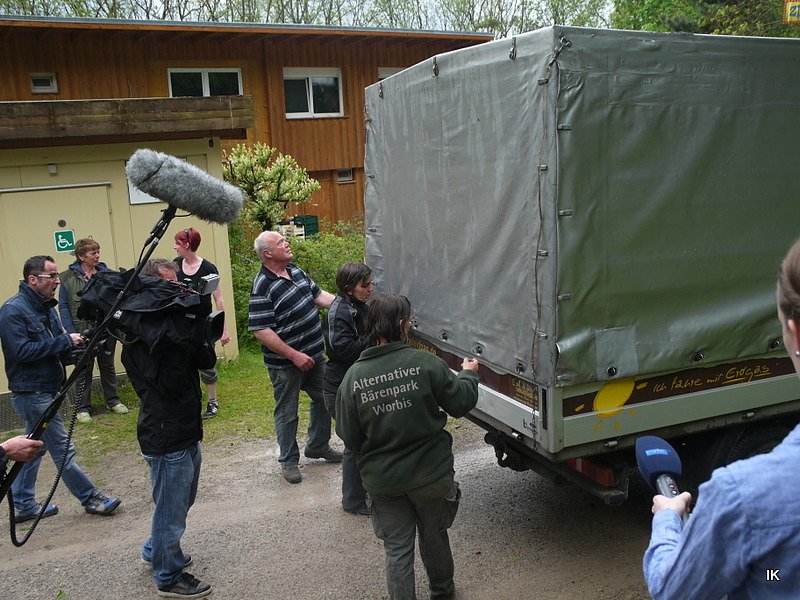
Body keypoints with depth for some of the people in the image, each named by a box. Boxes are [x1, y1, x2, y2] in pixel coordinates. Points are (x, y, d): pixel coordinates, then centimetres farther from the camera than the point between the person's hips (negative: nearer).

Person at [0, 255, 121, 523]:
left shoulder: (45, 306, 11)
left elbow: (55, 346, 17)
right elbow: (21, 351, -25)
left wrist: (74, 343, -5)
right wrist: (64, 341, -22)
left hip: (45, 389, 9)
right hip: (31, 391, -9)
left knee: (34, 448, 16)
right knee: (62, 448, -2)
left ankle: (24, 506, 27)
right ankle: (91, 498, 7)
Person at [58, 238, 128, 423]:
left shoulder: (106, 273, 3)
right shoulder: (68, 278, -4)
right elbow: (63, 307, -3)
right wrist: (71, 332, -12)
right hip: (83, 331, -3)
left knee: (108, 366, 14)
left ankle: (113, 400, 27)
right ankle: (82, 408, 15)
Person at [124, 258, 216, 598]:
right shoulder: (140, 336, -19)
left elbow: (207, 362, 2)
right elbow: (169, 385, -27)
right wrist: (181, 343, -28)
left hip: (187, 430, 9)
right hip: (166, 436, -9)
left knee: (183, 501, 26)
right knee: (171, 510, 7)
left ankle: (155, 551, 47)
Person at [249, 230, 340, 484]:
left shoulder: (296, 271, 3)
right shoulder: (263, 286, -22)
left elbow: (318, 295, 13)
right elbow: (260, 330, -25)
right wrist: (294, 355, -23)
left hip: (314, 354, 8)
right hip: (285, 363, -8)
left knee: (324, 399, 20)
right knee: (287, 413, 9)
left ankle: (318, 446, 41)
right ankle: (289, 461, 27)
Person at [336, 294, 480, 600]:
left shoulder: (353, 377, -13)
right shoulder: (425, 363, -19)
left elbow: (348, 436, -6)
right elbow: (461, 403, -9)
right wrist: (468, 374, 12)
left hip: (383, 480, 0)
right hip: (431, 474, 0)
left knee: (397, 548, 17)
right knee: (434, 536, 24)